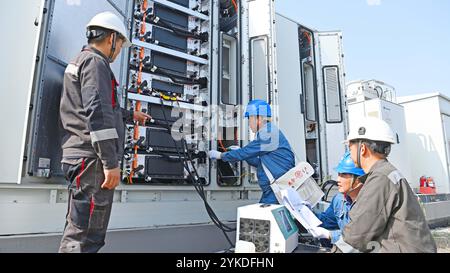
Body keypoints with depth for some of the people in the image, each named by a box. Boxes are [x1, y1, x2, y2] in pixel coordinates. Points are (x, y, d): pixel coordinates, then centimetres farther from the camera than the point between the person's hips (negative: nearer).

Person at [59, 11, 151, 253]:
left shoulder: (80, 61, 26)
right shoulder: (96, 62, -7)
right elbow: (98, 114, -20)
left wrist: (131, 115, 48)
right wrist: (111, 163, -22)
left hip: (80, 155, 11)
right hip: (92, 158, -11)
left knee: (80, 229, 17)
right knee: (85, 235, -7)